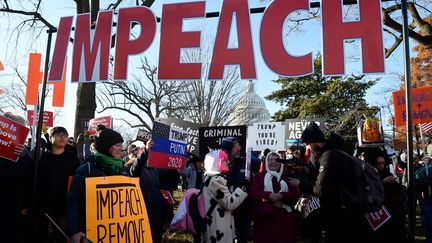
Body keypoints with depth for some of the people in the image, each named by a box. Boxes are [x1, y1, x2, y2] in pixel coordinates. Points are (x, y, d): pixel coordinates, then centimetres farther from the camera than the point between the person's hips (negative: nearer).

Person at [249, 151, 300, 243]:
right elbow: (252, 194, -1)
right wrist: (269, 195, -16)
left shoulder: (287, 178, 14)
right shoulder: (259, 177, 11)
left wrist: (281, 196, -14)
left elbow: (296, 196, 3)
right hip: (264, 219, -1)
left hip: (284, 219, 1)